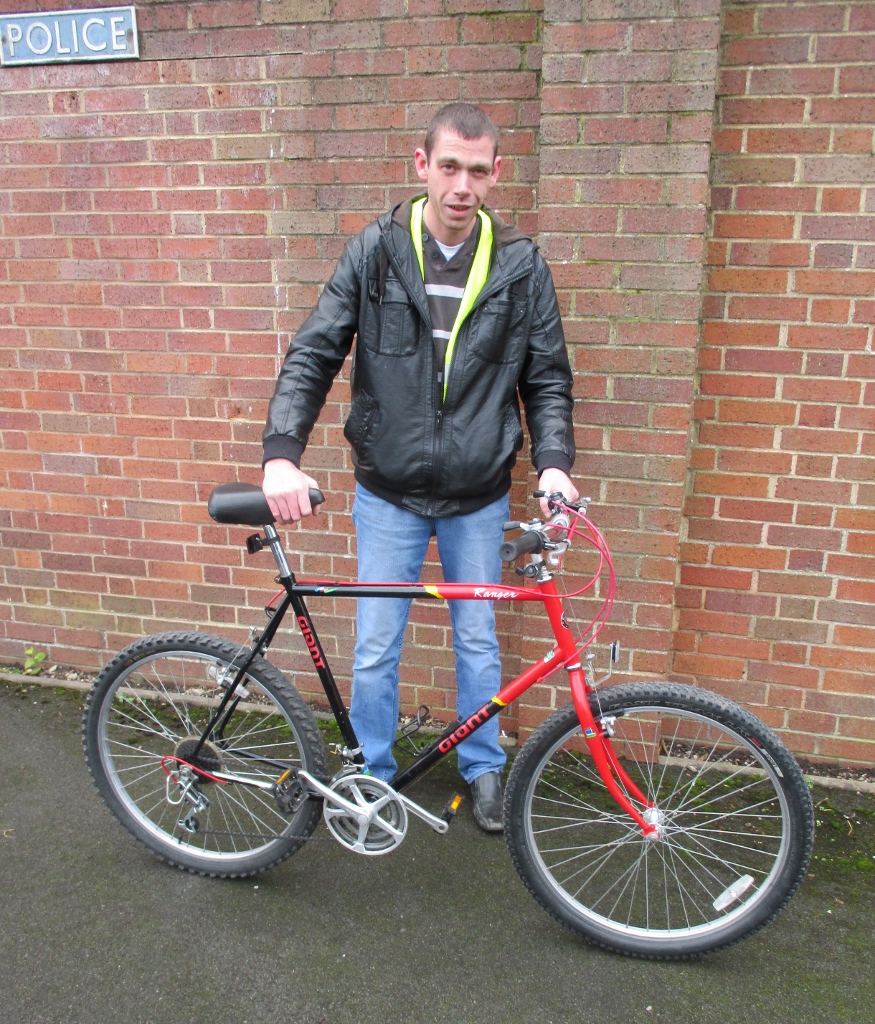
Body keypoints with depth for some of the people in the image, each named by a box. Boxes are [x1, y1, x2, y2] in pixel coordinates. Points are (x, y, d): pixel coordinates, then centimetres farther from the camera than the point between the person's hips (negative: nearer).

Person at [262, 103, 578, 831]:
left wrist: (553, 460, -13)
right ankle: (372, 773, 34)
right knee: (375, 649, 9)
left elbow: (547, 377, 3)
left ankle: (483, 767, 39)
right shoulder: (374, 252, -5)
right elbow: (312, 356, -8)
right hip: (388, 494, 0)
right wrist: (282, 452, -22)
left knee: (477, 640, 16)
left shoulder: (521, 265, -2)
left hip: (478, 497, 1)